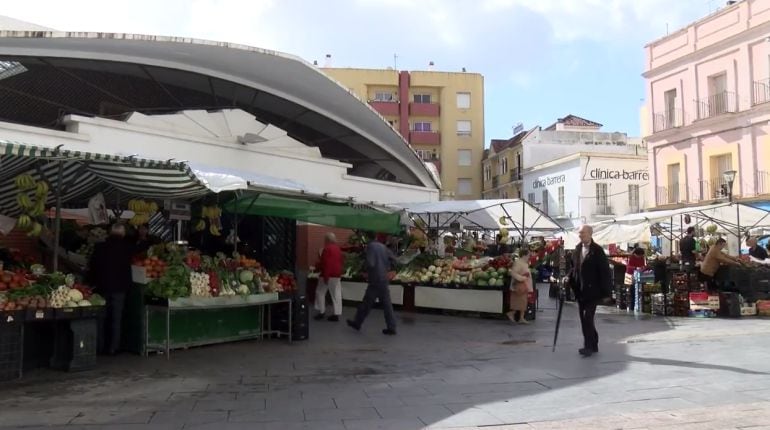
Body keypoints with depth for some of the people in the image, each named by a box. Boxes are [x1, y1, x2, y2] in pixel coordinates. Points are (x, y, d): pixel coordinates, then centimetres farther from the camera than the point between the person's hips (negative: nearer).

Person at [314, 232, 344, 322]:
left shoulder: (327, 248, -14)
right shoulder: (338, 248, 11)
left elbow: (326, 263, -20)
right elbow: (341, 261, 17)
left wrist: (325, 276, -20)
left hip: (328, 275, -7)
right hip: (337, 274, 7)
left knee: (320, 292, 8)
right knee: (336, 294, 4)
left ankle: (322, 311, 9)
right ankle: (336, 314, 3)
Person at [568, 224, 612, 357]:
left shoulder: (597, 250, -9)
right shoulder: (577, 249, 10)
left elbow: (604, 271, -10)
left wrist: (605, 291, -12)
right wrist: (570, 279, -1)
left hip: (592, 291, -7)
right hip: (580, 290, 7)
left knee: (587, 317, -11)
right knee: (584, 318, 10)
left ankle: (589, 346, -4)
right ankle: (593, 345, 21)